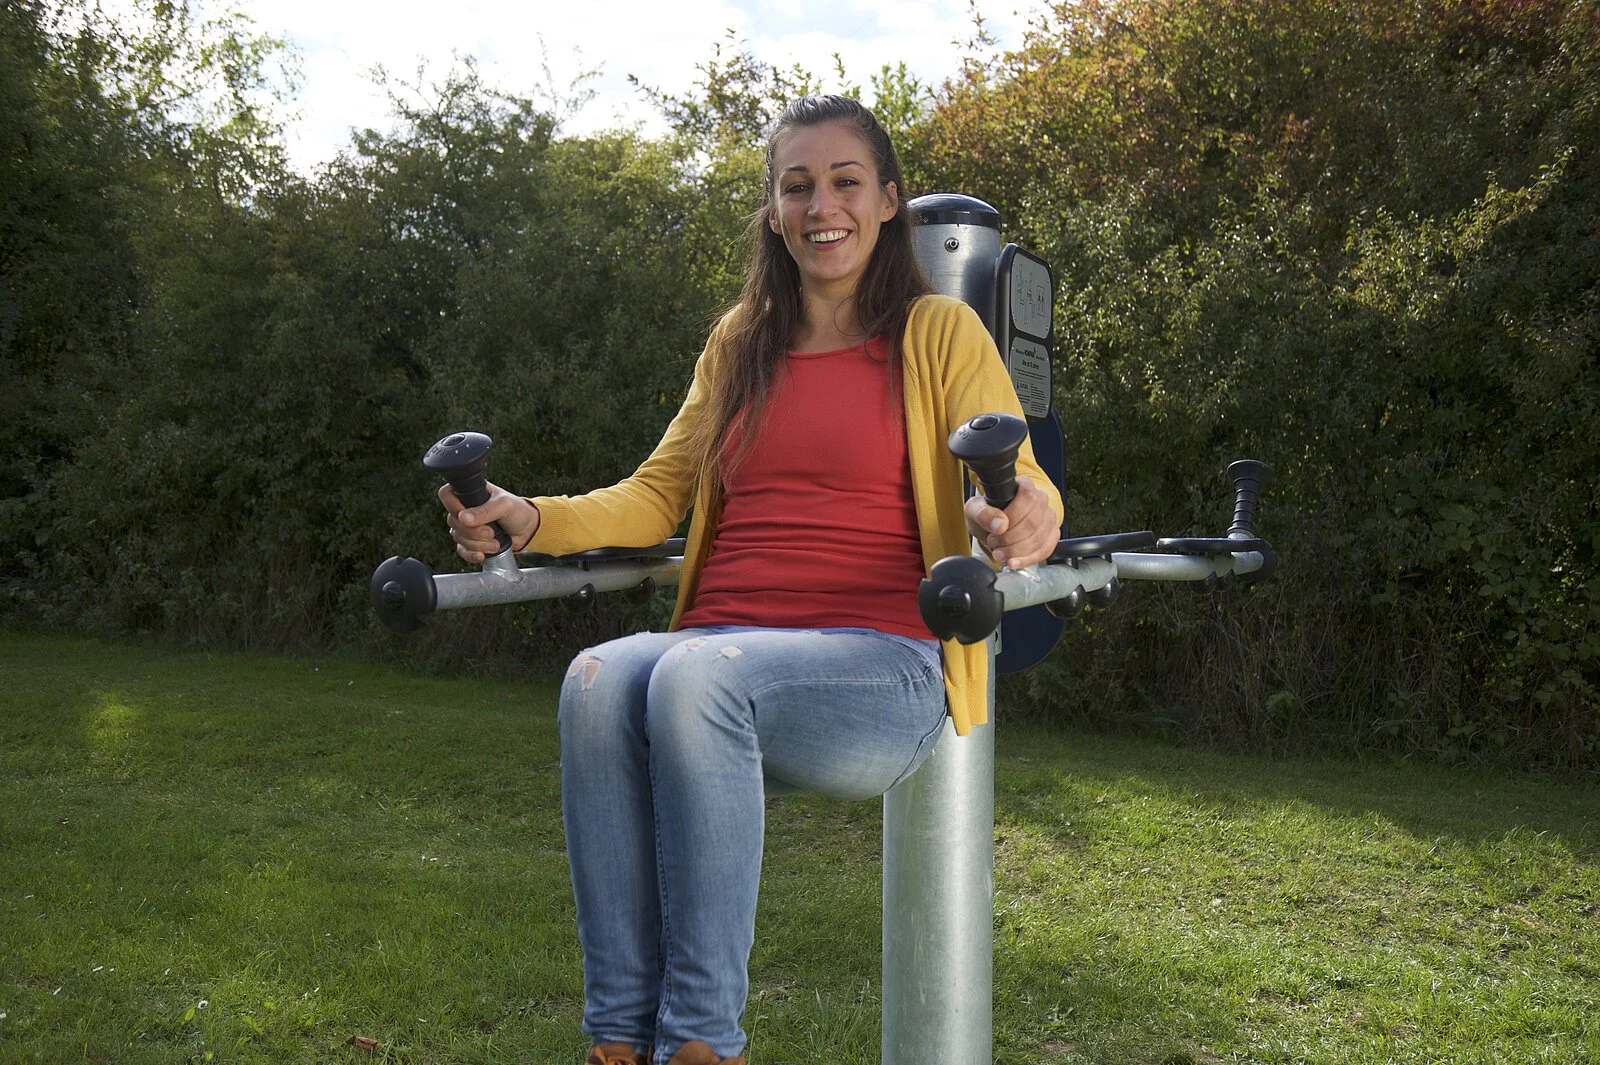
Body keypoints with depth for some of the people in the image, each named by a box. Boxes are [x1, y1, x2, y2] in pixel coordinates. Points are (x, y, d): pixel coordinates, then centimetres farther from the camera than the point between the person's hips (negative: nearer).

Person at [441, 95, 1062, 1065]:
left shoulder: (939, 334, 7)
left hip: (880, 668, -4)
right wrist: (535, 520, 2)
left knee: (695, 676, -36)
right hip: (723, 651, 4)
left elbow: (1026, 489, -4)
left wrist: (1028, 522, -29)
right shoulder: (741, 343, 21)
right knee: (599, 679, -31)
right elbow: (658, 494, 20)